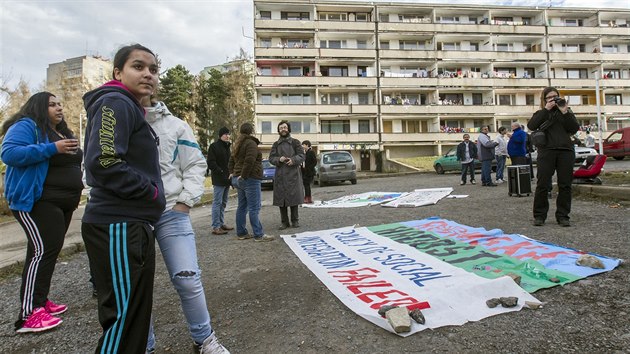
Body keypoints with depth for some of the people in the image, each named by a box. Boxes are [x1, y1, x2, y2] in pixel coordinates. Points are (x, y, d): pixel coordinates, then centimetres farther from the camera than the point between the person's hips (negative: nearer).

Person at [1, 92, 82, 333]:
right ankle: (29, 315, -13)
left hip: (61, 204, 9)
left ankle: (40, 300, 22)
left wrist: (74, 193, 17)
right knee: (43, 250, -16)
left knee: (50, 250, 12)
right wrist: (52, 148, -26)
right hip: (37, 203, -9)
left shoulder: (62, 132, 19)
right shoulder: (26, 126, -7)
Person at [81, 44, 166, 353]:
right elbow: (104, 162, -25)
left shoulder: (131, 107, 20)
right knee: (124, 314, -3)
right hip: (119, 226, -10)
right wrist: (151, 192, -14)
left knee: (137, 312, 17)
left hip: (131, 224, 10)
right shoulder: (116, 103, -11)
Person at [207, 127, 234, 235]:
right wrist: (221, 172, -19)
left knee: (223, 203, 13)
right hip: (219, 180, -8)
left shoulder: (228, 146, 18)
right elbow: (211, 163, -12)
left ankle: (222, 223, 21)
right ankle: (216, 227, -4)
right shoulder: (214, 146, -6)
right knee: (217, 203, -6)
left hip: (227, 179, 8)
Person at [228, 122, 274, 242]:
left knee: (242, 206, 12)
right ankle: (259, 235, -6)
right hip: (250, 179, -10)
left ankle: (241, 233, 17)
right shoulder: (251, 143, -11)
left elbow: (231, 161, 23)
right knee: (254, 208, -8)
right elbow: (249, 161, -23)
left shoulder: (238, 145, 19)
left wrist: (233, 173, 16)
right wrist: (244, 175, -18)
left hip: (237, 179, 10)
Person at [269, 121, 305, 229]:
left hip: (293, 174, -2)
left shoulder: (295, 142, 8)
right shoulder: (276, 144, 14)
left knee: (294, 197, 0)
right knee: (281, 199, 2)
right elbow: (271, 158, 8)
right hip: (280, 175, 2)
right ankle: (284, 222, 12)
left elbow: (301, 156, 2)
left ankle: (295, 220, 13)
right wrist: (279, 159, -13)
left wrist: (293, 160, -18)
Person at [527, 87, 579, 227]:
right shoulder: (541, 113, 14)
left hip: (565, 151, 2)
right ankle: (539, 215, 2)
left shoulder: (567, 112, 18)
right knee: (542, 185, -6)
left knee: (565, 185, 1)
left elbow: (574, 128, 3)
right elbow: (531, 126, -6)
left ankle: (563, 215, 9)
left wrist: (565, 112, -5)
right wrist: (546, 109, -8)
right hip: (546, 151, -2)